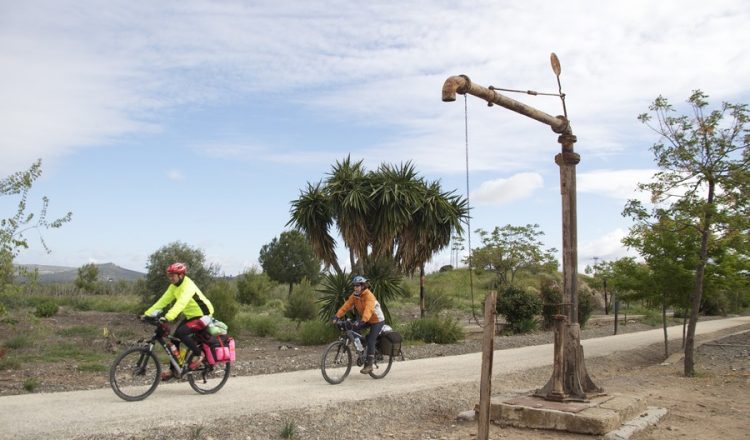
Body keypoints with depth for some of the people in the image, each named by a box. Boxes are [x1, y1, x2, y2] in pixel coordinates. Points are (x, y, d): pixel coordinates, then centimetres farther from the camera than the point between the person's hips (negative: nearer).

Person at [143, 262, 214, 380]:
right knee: (175, 338, 0)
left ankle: (198, 354, -6)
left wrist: (168, 317, -50)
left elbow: (181, 303, -38)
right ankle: (173, 370, 11)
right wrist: (147, 313, -10)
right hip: (190, 315, 9)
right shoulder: (174, 286, 3)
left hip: (202, 315, -9)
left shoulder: (188, 286, -24)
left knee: (180, 333, -25)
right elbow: (163, 300, -1)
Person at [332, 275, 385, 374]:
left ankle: (369, 365, -6)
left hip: (377, 320, -7)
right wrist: (337, 316, -29)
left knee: (370, 340, -16)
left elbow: (369, 309, -43)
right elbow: (346, 306, -16)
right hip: (365, 320, 7)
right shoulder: (354, 295, -7)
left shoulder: (369, 296, -28)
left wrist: (363, 321, -58)